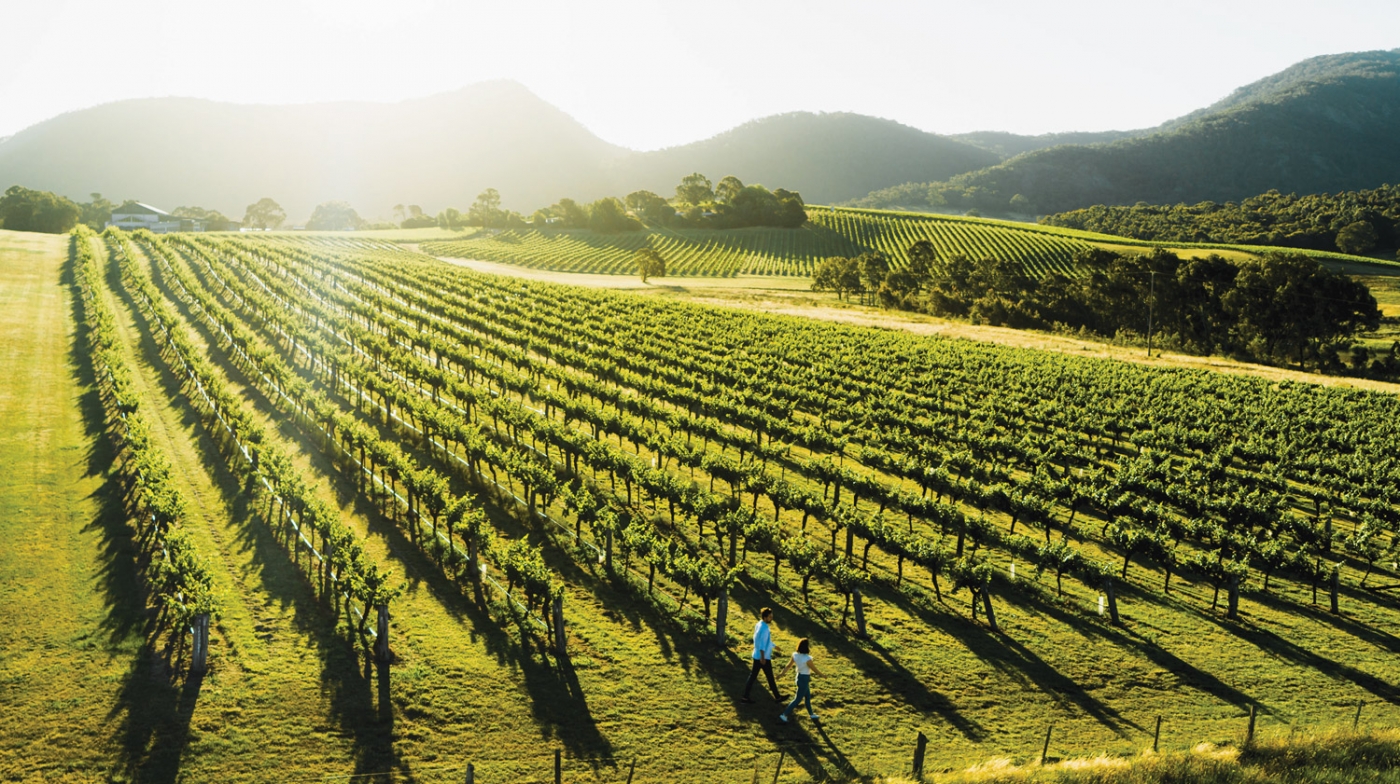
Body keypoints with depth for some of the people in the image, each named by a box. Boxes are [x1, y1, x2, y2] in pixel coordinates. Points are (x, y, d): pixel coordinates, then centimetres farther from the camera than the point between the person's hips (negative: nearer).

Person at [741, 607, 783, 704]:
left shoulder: (758, 624, 7)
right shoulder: (764, 628, -22)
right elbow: (762, 644, -25)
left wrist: (773, 646, 29)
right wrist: (762, 657, -25)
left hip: (756, 656, 9)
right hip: (764, 657, -9)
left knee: (753, 675, 10)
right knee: (770, 677, 5)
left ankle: (746, 696, 10)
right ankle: (777, 697, 18)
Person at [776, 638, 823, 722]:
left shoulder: (795, 655, -10)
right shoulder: (807, 659, -29)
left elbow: (788, 665, 1)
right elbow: (815, 670, -15)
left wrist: (782, 673, 13)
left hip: (799, 677, 8)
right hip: (804, 679, -8)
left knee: (808, 697, 25)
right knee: (798, 699, 5)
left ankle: (811, 714, 41)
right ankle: (784, 715, 7)